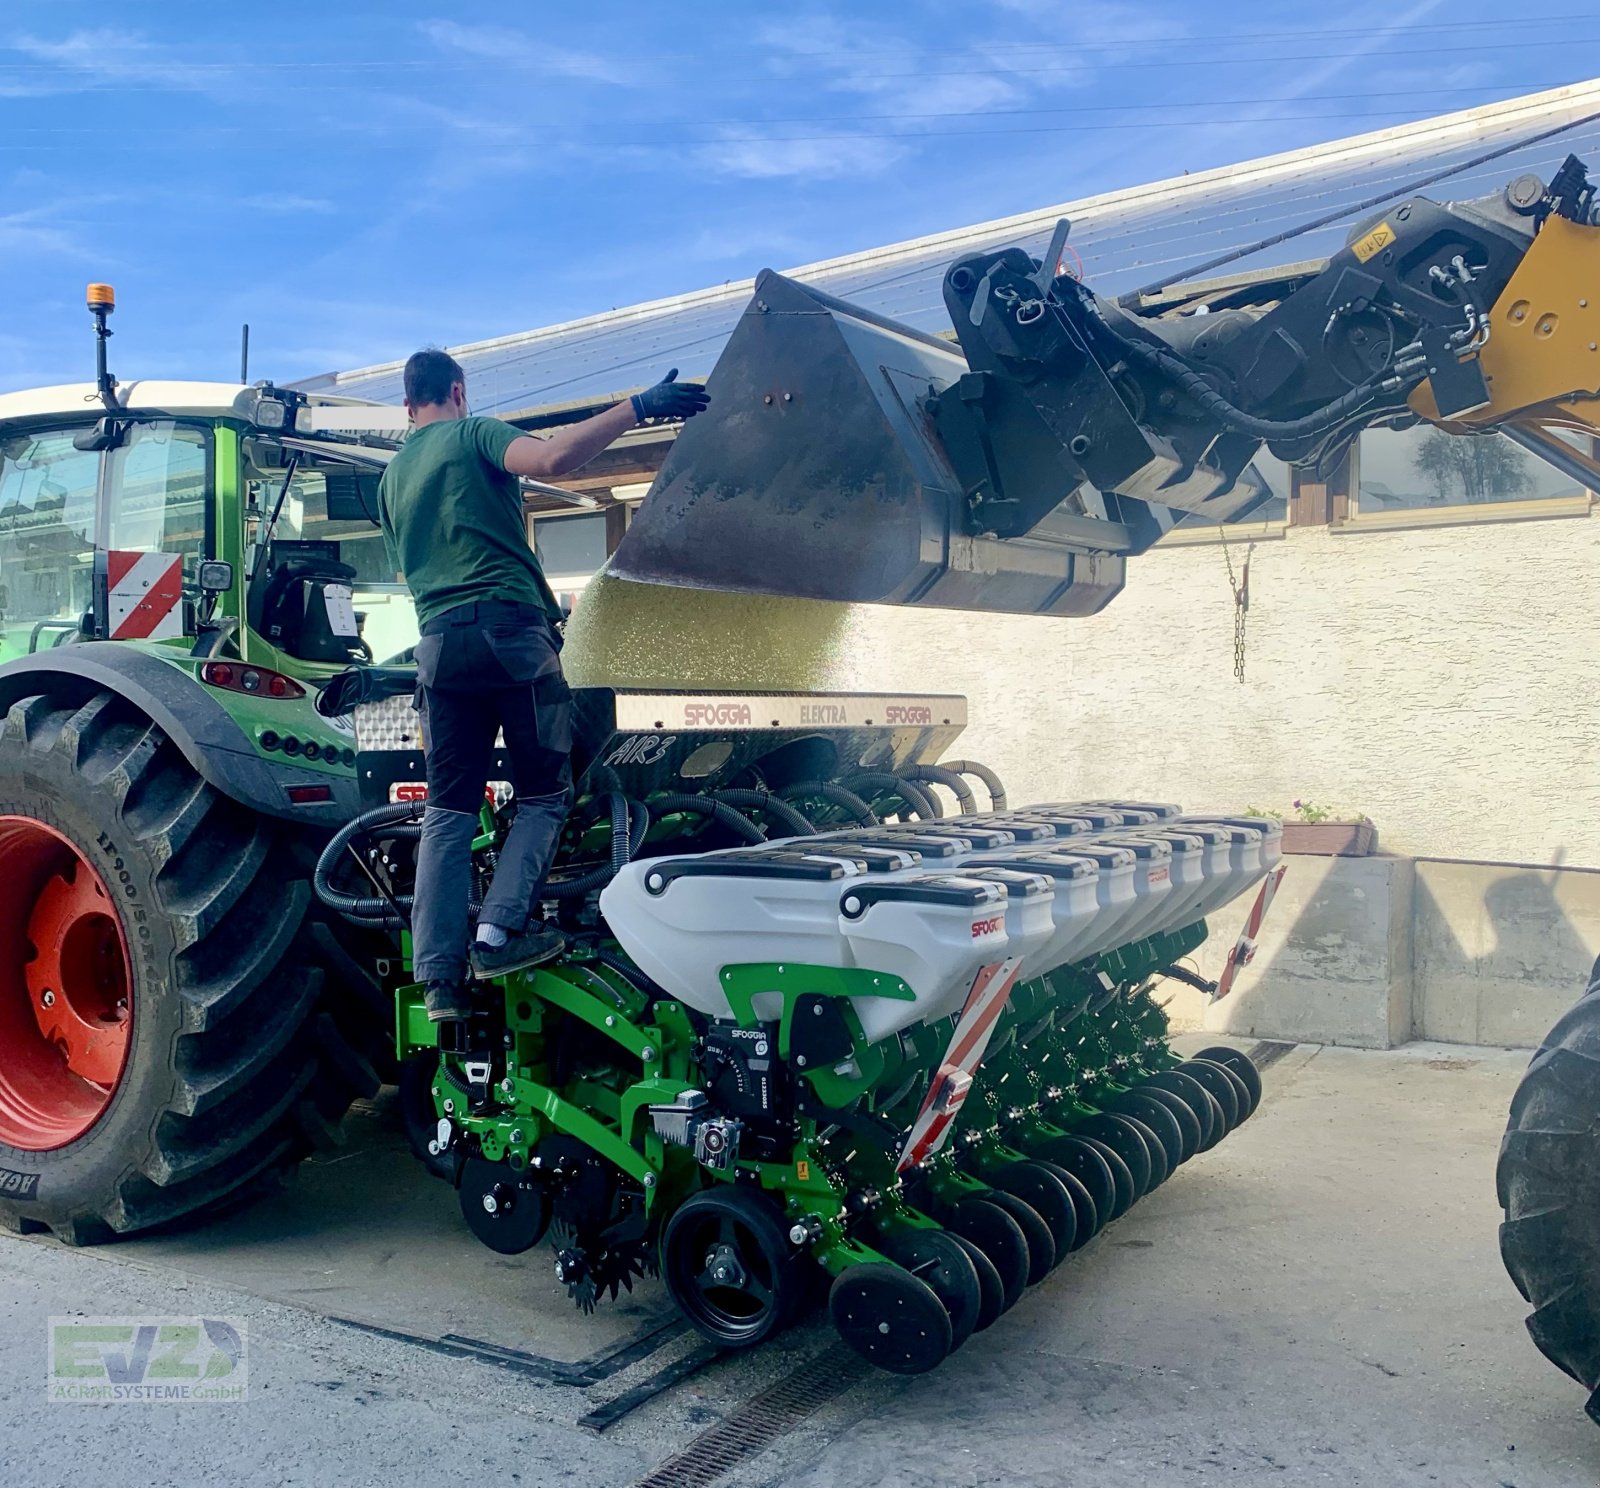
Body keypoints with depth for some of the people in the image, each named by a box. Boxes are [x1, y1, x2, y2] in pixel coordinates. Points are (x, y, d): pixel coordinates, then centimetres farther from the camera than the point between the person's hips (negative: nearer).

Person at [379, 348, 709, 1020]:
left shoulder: (390, 477, 24)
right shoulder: (473, 433, 5)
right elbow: (552, 459, -16)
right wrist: (636, 406, -16)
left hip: (439, 644, 6)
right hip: (510, 630, -6)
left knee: (448, 810, 5)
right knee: (544, 795, 5)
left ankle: (439, 977, 0)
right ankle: (499, 931, -7)